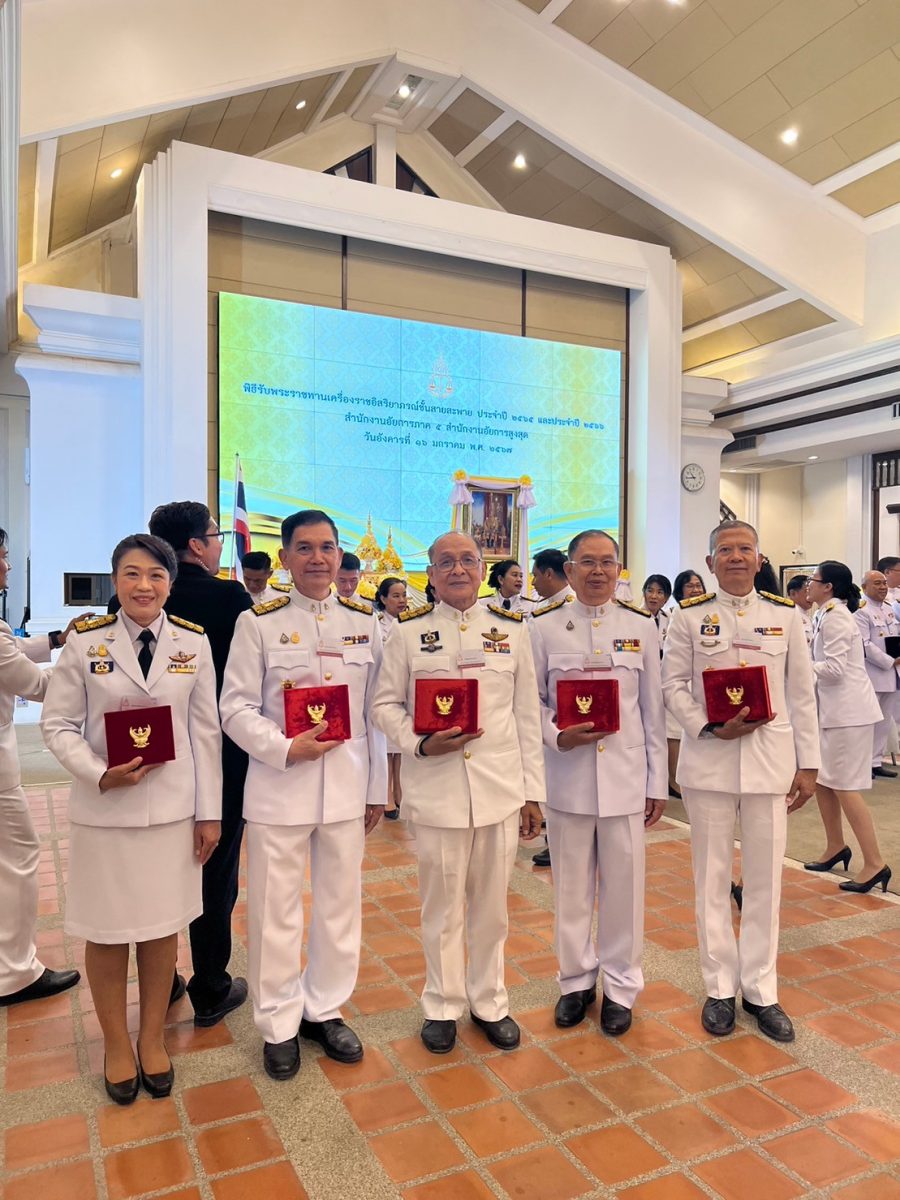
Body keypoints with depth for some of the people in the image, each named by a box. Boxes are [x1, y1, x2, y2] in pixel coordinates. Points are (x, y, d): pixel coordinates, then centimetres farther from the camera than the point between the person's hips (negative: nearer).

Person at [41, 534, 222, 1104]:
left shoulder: (193, 643, -3)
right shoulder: (85, 642, -6)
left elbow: (206, 731, 0)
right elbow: (58, 725, -1)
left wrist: (209, 812, 1)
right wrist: (101, 774, -18)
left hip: (172, 807, 1)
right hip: (103, 810, -1)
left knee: (163, 925, 13)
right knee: (107, 929, 11)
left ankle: (153, 1039, 35)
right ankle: (116, 1044, 34)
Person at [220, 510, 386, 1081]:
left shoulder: (365, 622, 4)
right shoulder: (258, 622, -4)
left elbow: (377, 710, 7)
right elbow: (237, 709, -5)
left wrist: (378, 787, 7)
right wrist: (287, 748, -20)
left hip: (347, 786, 3)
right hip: (279, 787, -2)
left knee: (340, 903, 14)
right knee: (276, 910, 8)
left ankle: (324, 1008, 35)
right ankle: (280, 1023, 29)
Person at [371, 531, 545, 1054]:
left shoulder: (512, 628, 4)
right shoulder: (408, 631, 0)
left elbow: (527, 713, 6)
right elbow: (385, 704, 3)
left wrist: (533, 791, 5)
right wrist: (420, 743, -15)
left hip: (502, 787, 2)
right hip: (437, 789, -1)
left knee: (492, 906, 14)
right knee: (442, 907, 12)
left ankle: (490, 1001, 35)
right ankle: (443, 1006, 33)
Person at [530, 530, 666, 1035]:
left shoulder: (642, 626, 2)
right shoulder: (545, 625, -2)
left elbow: (653, 709, 4)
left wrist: (658, 783, 5)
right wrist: (557, 736, -17)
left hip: (626, 776, 1)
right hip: (568, 775, 0)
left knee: (624, 883, 9)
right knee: (572, 883, 12)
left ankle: (621, 986, 28)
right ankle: (577, 979, 32)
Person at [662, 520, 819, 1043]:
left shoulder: (786, 614, 4)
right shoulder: (689, 616, 1)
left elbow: (802, 693, 5)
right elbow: (673, 684, -1)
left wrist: (809, 764, 4)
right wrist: (711, 727, -16)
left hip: (771, 760, 1)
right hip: (708, 760, -1)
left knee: (766, 877, 8)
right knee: (713, 876, 8)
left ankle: (761, 989, 24)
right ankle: (720, 987, 23)